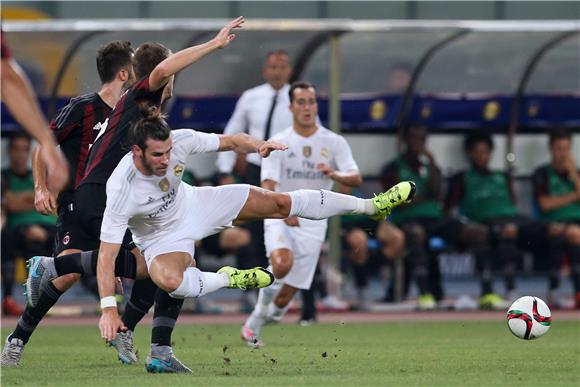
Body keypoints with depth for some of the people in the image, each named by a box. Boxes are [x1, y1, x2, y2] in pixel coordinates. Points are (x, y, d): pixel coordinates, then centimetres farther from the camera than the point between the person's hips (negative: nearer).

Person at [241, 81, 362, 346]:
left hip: (313, 224, 2)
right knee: (282, 264, -34)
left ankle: (255, 323, 28)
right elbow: (268, 187, -12)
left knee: (286, 296, 1)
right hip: (280, 218, -2)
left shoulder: (334, 143, 1)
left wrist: (334, 174, -31)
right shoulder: (278, 143, -4)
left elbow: (356, 179, -9)